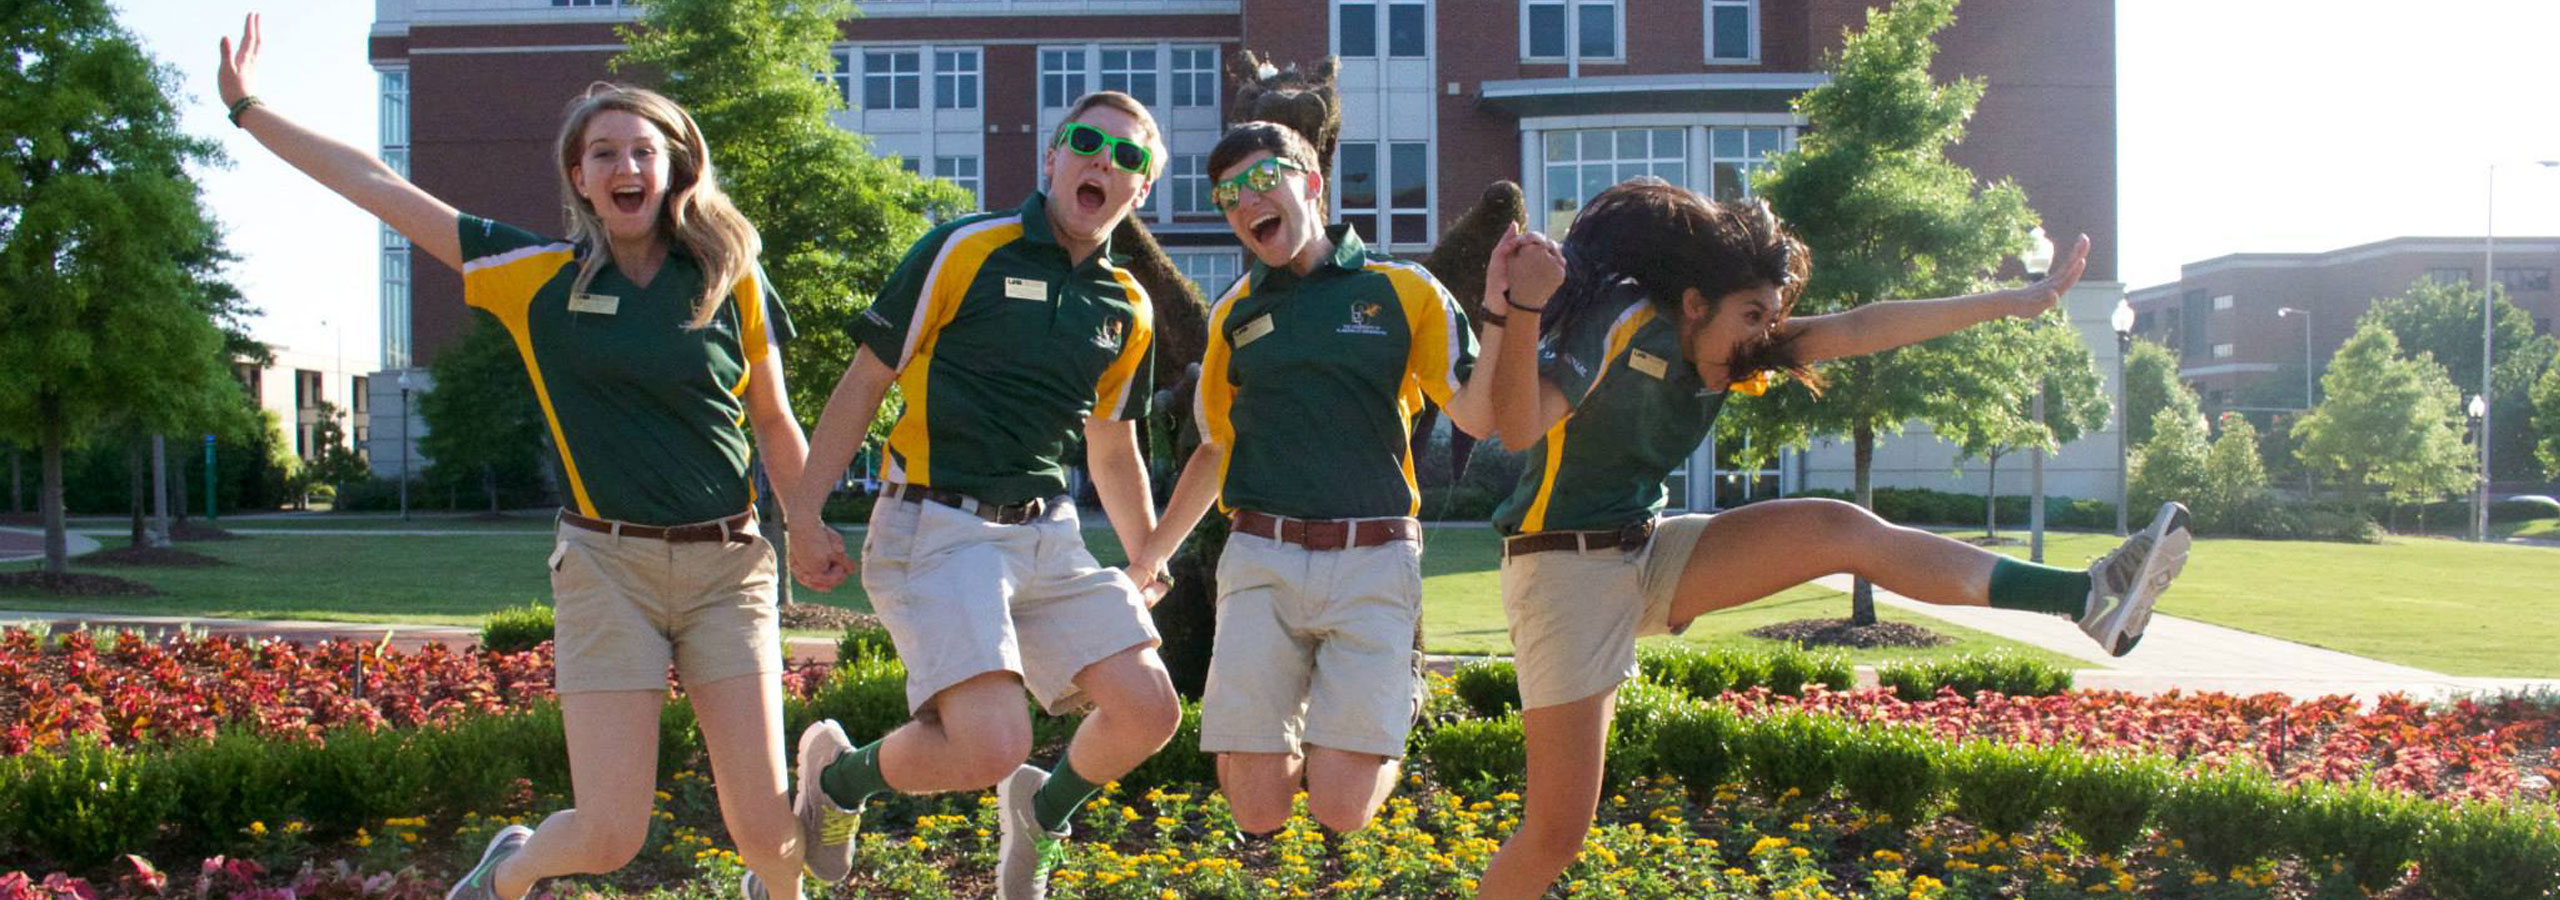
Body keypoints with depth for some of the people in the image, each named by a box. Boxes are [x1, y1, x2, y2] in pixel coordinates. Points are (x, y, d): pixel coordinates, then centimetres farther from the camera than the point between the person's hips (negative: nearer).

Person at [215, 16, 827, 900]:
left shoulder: (732, 281, 3)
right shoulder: (539, 276, 1)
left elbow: (775, 424, 13)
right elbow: (378, 187, 4)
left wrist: (812, 535, 12)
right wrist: (249, 109, 6)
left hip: (727, 563, 1)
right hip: (608, 563, -1)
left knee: (763, 827, -4)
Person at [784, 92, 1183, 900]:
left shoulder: (1127, 309, 12)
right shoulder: (964, 252, -5)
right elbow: (864, 382, -1)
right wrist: (805, 515, -4)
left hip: (1048, 533, 6)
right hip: (938, 531, -6)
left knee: (1148, 712, -4)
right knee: (992, 746, -20)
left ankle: (1043, 808, 27)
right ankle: (838, 774, 10)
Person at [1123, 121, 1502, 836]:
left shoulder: (1404, 291, 5)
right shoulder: (1234, 313, 15)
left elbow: (1476, 416, -3)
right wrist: (1150, 556, 28)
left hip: (1373, 562, -2)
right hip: (1262, 562, 2)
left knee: (1342, 809, -10)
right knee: (1256, 808, -6)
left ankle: (1395, 704, 21)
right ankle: (1286, 742, 27)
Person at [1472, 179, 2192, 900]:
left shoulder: (1731, 351, 6)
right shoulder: (1626, 322, -18)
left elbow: (1859, 329, 5)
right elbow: (1519, 424, -31)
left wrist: (2016, 301, 5)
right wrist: (1523, 312, -48)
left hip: (1647, 560, 7)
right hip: (1563, 568, -7)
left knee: (1845, 531, -8)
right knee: (1557, 832, -10)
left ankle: (2088, 597, -7)